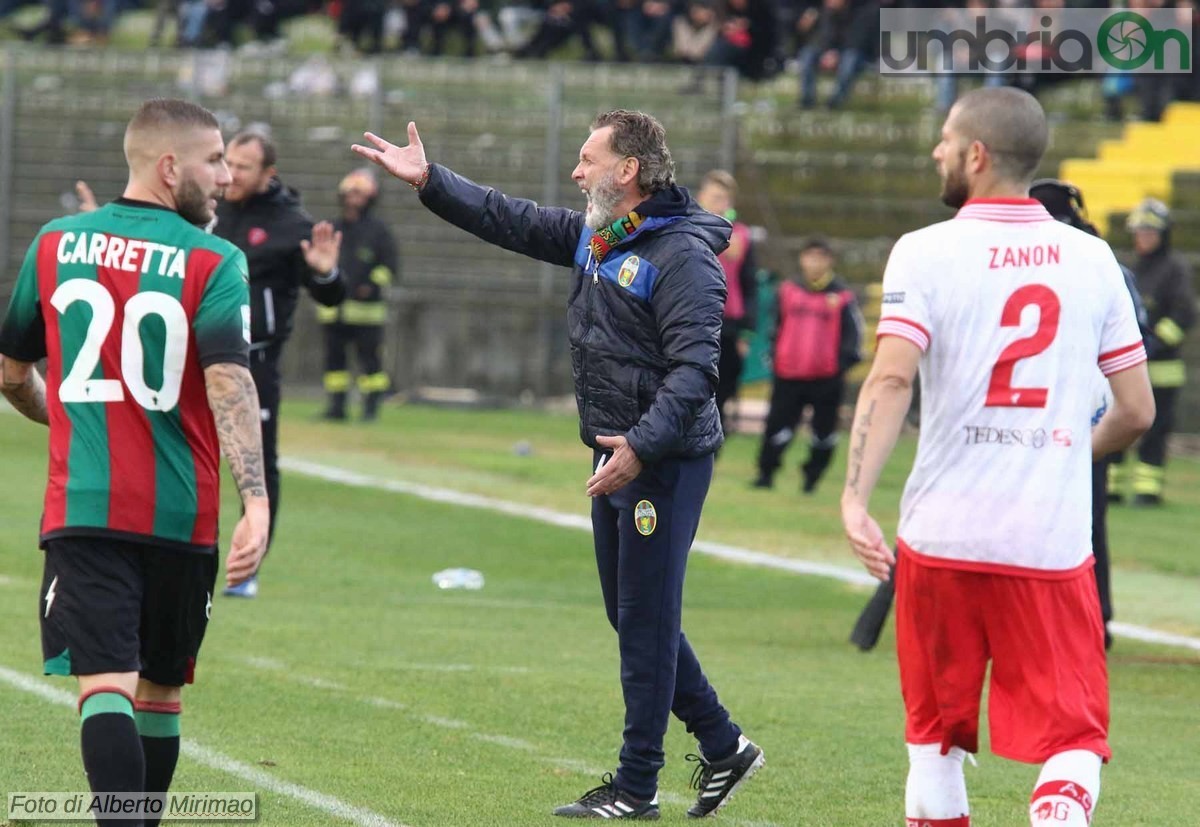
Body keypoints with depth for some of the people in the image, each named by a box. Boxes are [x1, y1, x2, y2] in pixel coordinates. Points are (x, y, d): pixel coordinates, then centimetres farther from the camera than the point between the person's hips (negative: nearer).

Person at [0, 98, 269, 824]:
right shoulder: (212, 263, -4)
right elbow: (229, 380, -17)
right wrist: (257, 502, -24)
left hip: (84, 512, 1)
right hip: (181, 516, -1)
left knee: (105, 683, -10)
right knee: (161, 689, 16)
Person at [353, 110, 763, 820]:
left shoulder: (684, 255, -16)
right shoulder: (595, 237, 12)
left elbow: (694, 368, -22)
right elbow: (512, 222, 19)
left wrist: (642, 446, -29)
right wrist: (428, 180, 15)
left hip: (665, 464, -9)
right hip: (617, 456, 9)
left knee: (646, 624, -3)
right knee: (633, 619, 14)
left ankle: (636, 788, 3)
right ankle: (723, 747, 23)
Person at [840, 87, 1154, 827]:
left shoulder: (926, 252, -3)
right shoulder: (1092, 259, 6)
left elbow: (891, 380, -17)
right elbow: (1137, 411, 7)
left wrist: (855, 497, -20)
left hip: (942, 537, -1)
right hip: (1054, 539, 1)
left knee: (936, 735, 16)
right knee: (1073, 738, 2)